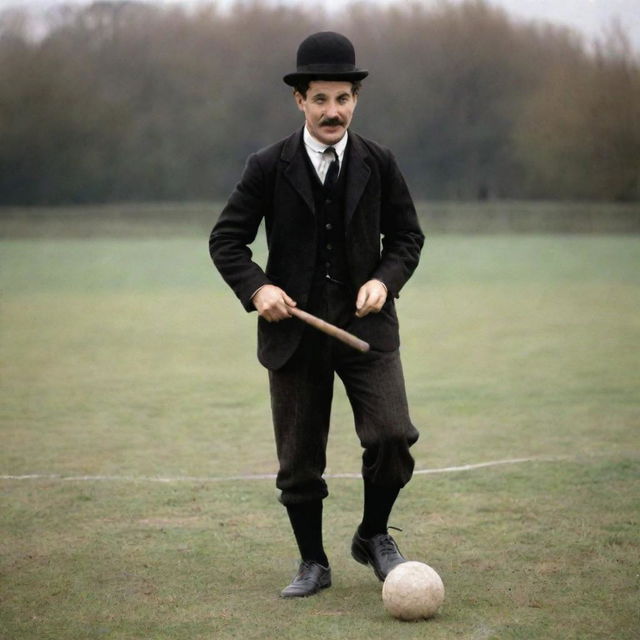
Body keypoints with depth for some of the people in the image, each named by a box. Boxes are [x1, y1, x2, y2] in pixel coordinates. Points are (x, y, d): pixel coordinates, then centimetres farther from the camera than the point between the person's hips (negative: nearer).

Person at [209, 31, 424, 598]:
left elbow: (407, 235, 12)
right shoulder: (269, 168, -2)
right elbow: (225, 239, 3)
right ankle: (313, 563, 23)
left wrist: (385, 279, -7)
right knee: (299, 462, 5)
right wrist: (256, 287, -15)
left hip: (365, 325, 1)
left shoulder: (378, 164, 3)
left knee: (393, 439, -14)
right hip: (294, 330, 0)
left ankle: (373, 536, 12)